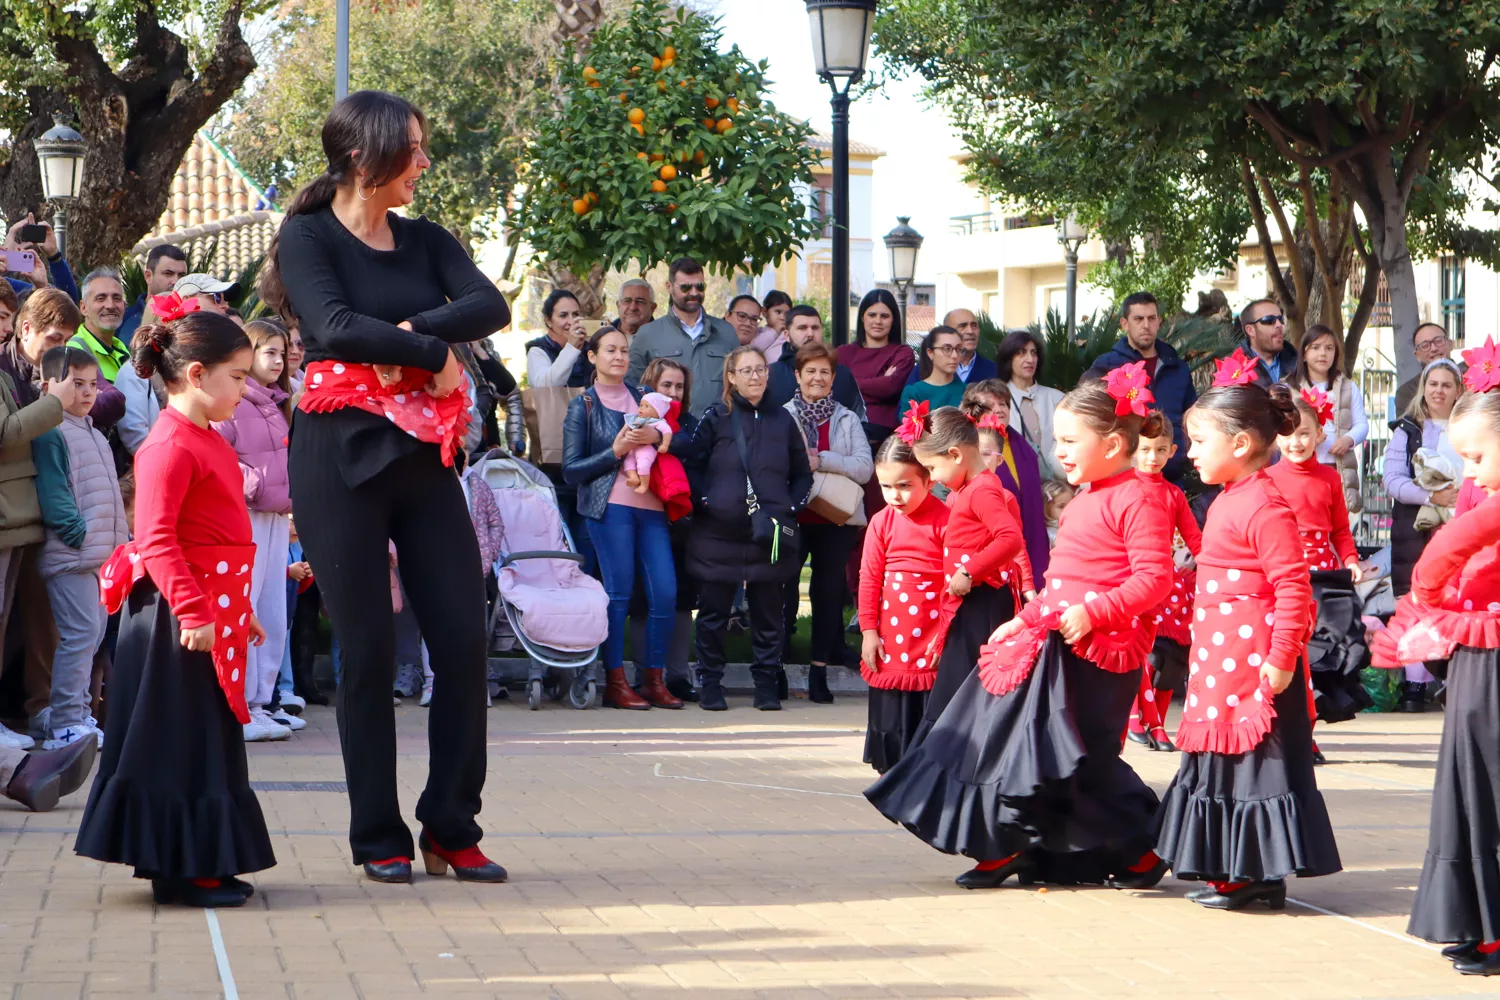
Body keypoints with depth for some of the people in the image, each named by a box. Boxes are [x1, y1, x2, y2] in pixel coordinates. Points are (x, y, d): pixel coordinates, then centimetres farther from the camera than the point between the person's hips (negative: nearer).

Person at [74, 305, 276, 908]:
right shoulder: (170, 445, -16)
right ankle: (180, 870, 1)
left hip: (213, 612, 10)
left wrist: (238, 607, 26)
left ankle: (202, 864, 18)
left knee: (211, 739, 12)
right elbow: (156, 539, -23)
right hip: (179, 615, -10)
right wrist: (193, 612, -27)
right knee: (180, 740, -4)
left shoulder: (207, 441, 15)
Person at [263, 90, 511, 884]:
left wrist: (412, 330, -18)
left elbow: (490, 306, -4)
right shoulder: (308, 237, -2)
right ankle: (378, 839, 9)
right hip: (343, 460, -5)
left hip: (422, 458, 5)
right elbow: (337, 328, -19)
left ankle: (451, 830, 8)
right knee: (368, 648, -1)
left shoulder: (424, 241, 12)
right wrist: (434, 352, -11)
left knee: (463, 636, -2)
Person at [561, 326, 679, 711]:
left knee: (666, 592, -4)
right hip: (611, 505, -4)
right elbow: (571, 470, 1)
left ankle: (655, 680, 5)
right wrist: (615, 451, -10)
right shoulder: (582, 407, 7)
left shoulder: (643, 398, 20)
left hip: (651, 506, 4)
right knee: (619, 592, -8)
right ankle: (615, 682, -2)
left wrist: (656, 437, -3)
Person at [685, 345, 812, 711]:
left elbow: (802, 474, 16)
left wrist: (790, 508, 2)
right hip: (719, 533, -2)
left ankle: (767, 685, 12)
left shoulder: (782, 420, 11)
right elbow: (692, 466, 2)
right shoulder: (715, 417, 3)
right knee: (713, 614, 2)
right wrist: (704, 502, -11)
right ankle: (710, 684, 11)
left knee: (768, 613, 5)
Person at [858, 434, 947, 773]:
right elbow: (869, 579, 4)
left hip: (933, 640, -3)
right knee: (889, 710, 11)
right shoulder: (882, 522, 1)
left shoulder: (944, 519, -9)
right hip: (890, 638, 3)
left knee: (931, 711, 2)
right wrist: (868, 630, 1)